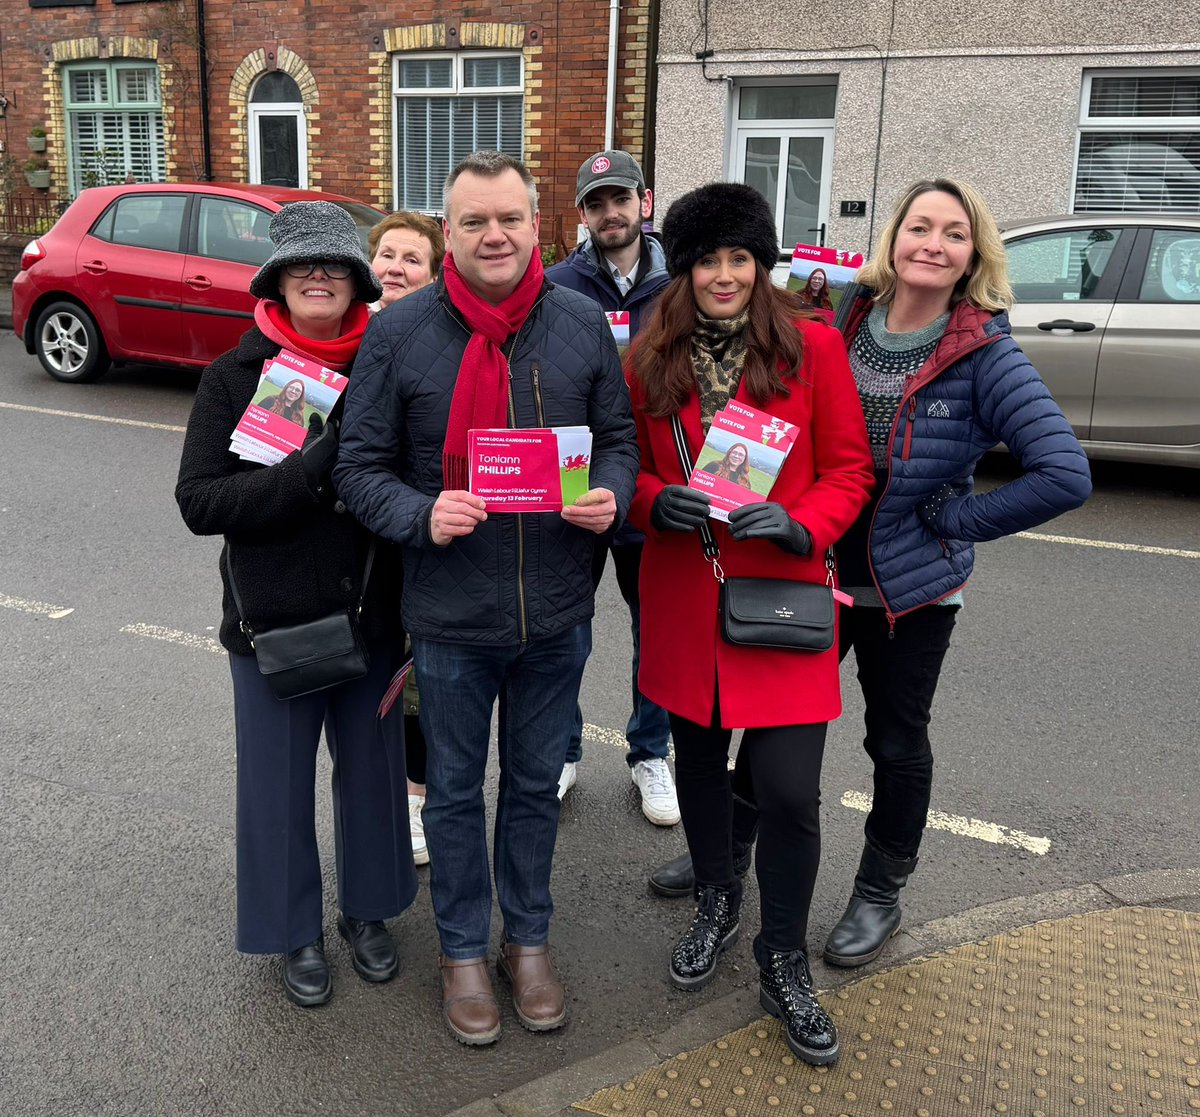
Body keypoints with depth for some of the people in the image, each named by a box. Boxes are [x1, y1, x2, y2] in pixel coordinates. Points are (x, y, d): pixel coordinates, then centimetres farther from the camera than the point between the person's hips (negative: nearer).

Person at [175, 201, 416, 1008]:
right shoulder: (234, 377, -6)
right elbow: (199, 502, -15)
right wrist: (316, 470, -25)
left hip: (372, 616, 2)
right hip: (273, 623, -1)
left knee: (374, 769, 16)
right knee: (278, 783, 12)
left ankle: (366, 910, 39)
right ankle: (296, 929, 35)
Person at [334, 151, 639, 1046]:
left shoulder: (584, 324, -2)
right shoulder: (398, 333, -8)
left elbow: (618, 436, 8)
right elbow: (360, 467, -5)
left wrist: (610, 495, -13)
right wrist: (422, 517, -23)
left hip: (557, 611, 2)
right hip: (451, 614, -2)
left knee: (536, 784, 19)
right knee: (456, 791, 16)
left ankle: (528, 940, 41)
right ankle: (463, 950, 39)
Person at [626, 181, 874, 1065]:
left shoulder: (813, 345, -4)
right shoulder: (649, 360, 3)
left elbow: (848, 468, -1)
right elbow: (629, 466, 10)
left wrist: (798, 526, -19)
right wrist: (657, 502, -12)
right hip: (682, 600, 3)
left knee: (790, 791, -3)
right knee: (697, 760, 17)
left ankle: (784, 963, 22)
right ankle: (716, 902, 45)